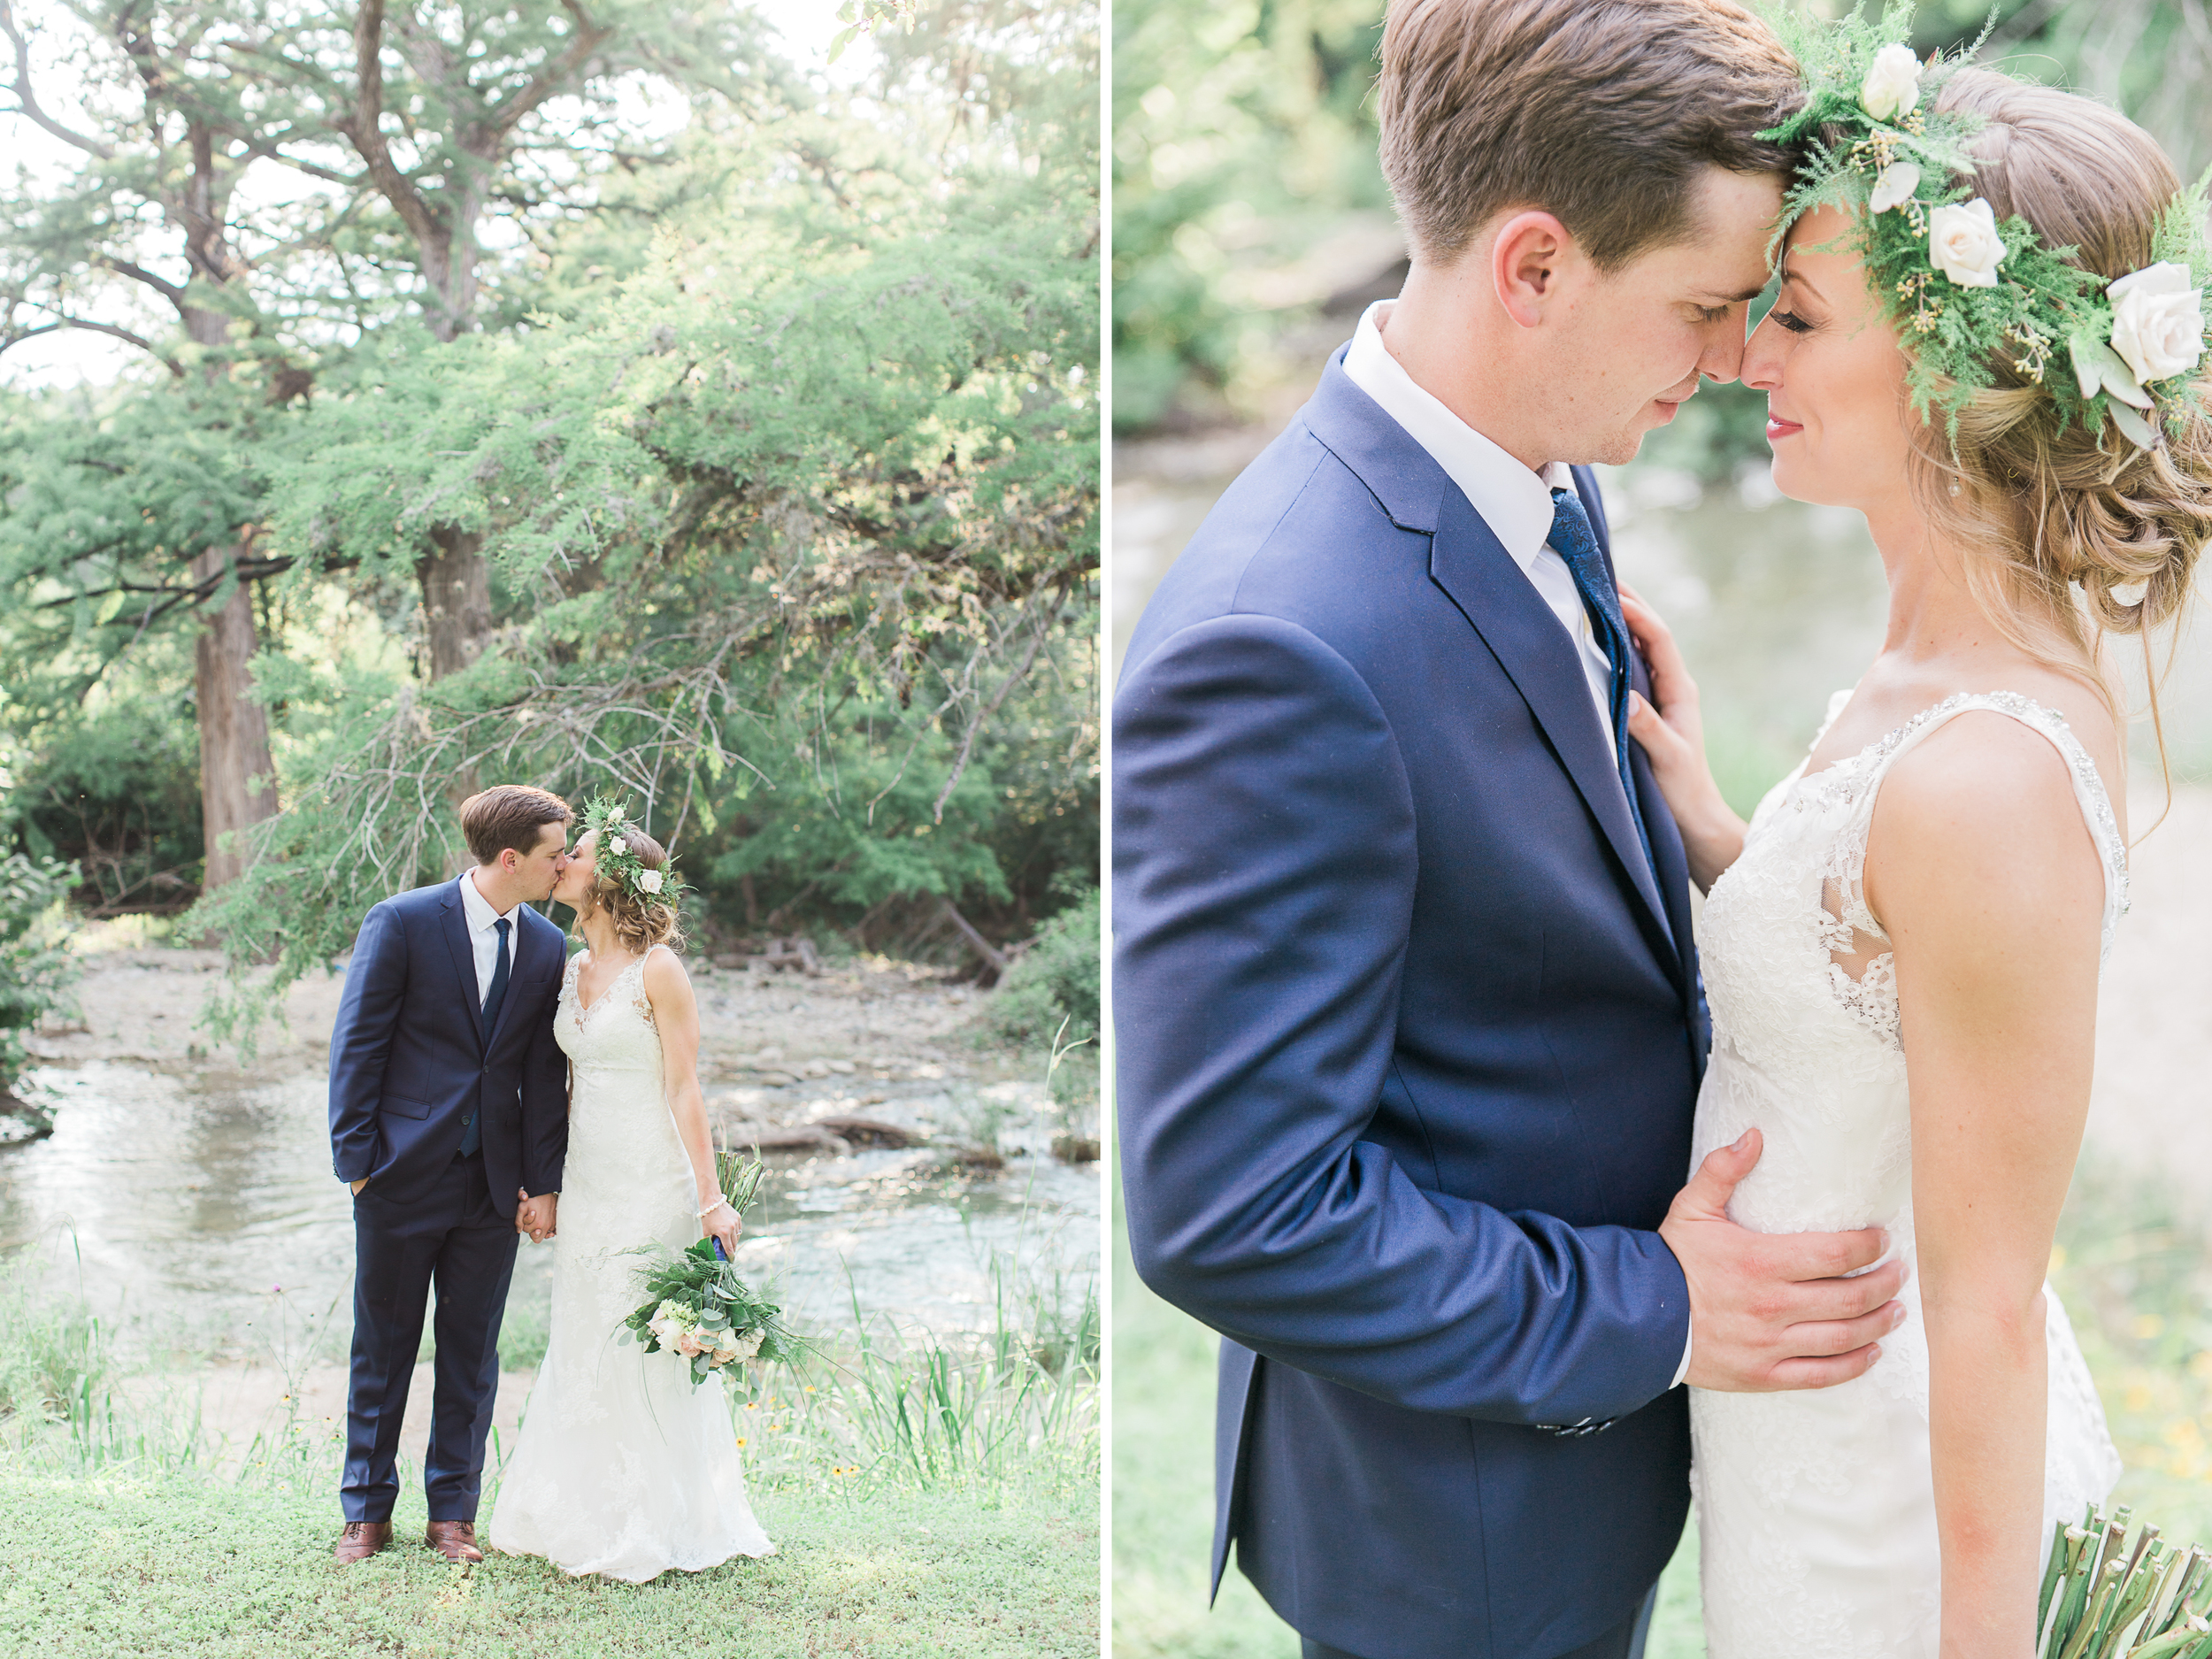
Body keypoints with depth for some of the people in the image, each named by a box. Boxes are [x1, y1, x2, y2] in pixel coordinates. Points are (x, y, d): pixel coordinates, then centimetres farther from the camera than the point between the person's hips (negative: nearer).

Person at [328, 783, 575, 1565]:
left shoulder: (547, 946, 4)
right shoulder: (402, 923, -9)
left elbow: (544, 1074, 7)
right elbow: (357, 1045, -7)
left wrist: (545, 1181, 2)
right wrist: (354, 1159, -10)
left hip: (496, 1181, 4)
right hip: (404, 1176, -3)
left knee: (472, 1354, 9)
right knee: (382, 1348, 8)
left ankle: (453, 1512, 19)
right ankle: (366, 1512, 20)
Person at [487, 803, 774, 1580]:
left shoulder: (657, 971, -10)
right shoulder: (573, 970, 11)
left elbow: (684, 1090, -12)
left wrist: (710, 1199, -14)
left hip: (651, 1185, -7)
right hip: (587, 1185, 7)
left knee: (647, 1350, -2)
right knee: (584, 1349, 11)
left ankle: (655, 1526, 7)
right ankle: (590, 1518, 21)